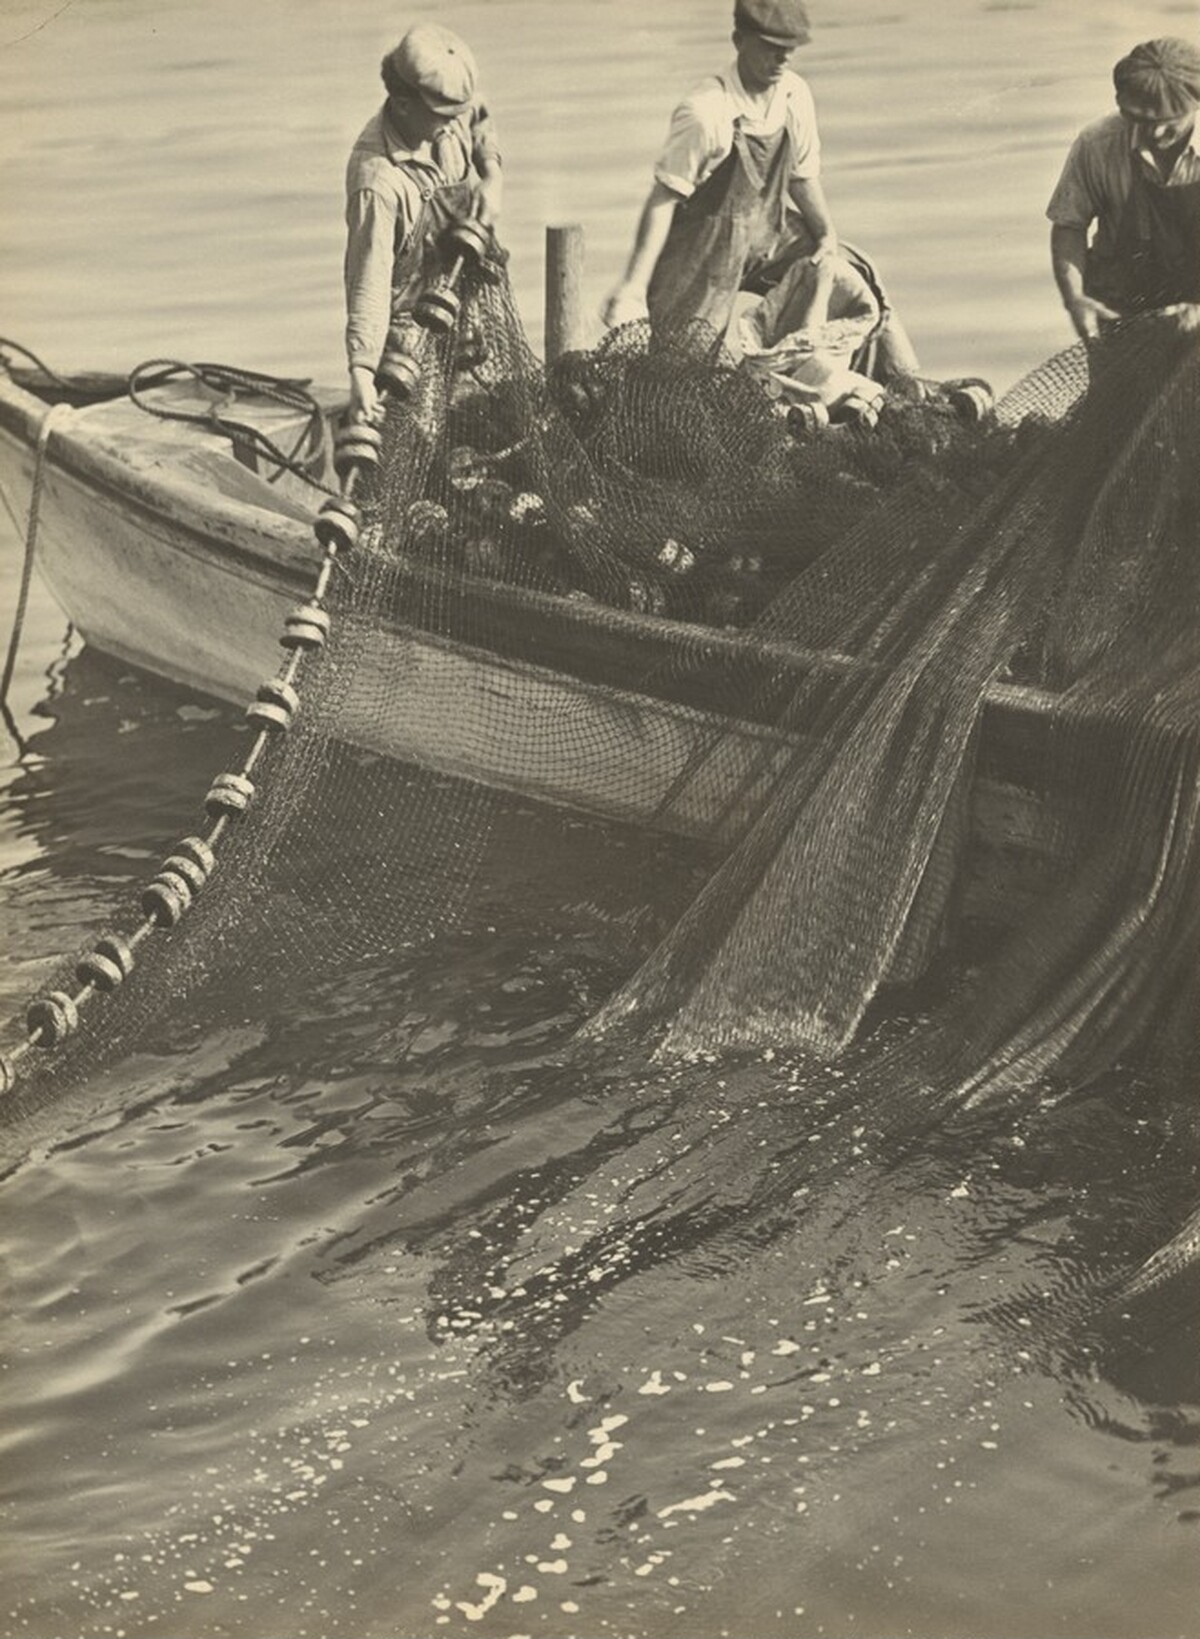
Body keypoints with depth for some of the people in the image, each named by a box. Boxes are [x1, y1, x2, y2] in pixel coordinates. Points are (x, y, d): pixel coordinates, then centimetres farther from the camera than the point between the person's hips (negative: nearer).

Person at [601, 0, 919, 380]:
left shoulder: (795, 96, -4)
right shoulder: (706, 113, -24)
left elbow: (803, 176, 11)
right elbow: (664, 197, -22)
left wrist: (827, 234, -1)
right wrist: (635, 285, -27)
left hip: (771, 233, 7)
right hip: (708, 244, -7)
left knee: (854, 273, 6)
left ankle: (901, 381, 19)